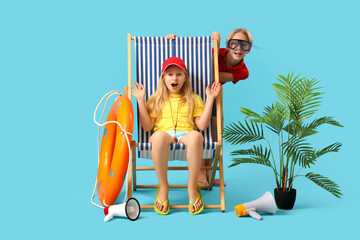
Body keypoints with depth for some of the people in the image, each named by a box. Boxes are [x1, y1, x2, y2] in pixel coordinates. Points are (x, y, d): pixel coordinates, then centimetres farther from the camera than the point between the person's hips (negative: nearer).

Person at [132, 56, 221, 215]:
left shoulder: (193, 99, 22)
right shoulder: (155, 99, 22)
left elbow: (202, 126, 10)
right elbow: (147, 126, 11)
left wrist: (210, 99, 8)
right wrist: (141, 101, 8)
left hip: (185, 132, 0)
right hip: (164, 132, 0)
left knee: (195, 137, -39)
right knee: (158, 136, -40)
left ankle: (192, 187, -23)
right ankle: (163, 186, -23)